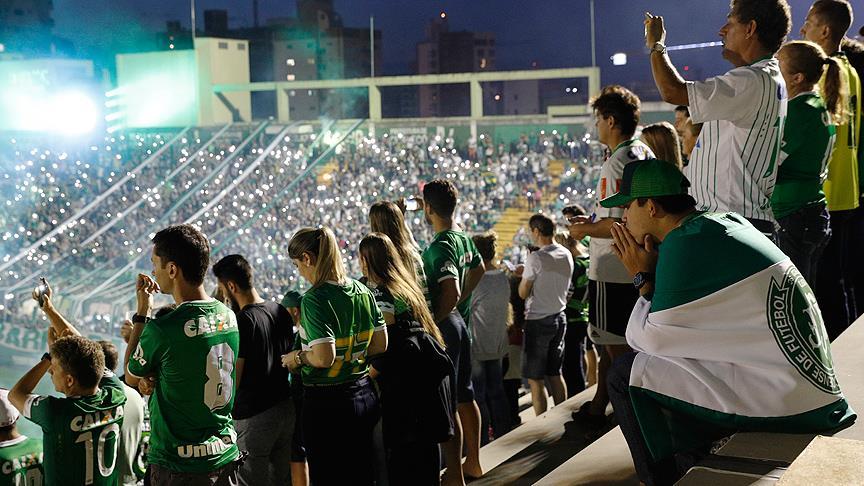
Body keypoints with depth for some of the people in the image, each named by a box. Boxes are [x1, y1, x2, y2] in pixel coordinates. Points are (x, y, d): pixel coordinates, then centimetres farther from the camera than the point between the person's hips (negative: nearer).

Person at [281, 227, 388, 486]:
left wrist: (297, 358, -7)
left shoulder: (314, 299, -18)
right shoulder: (363, 291, 4)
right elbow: (380, 344, 8)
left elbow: (323, 358, -25)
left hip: (327, 403, -7)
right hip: (365, 394, 7)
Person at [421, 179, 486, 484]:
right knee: (465, 397, 18)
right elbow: (479, 269, 25)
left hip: (443, 325, -10)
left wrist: (435, 322, -19)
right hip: (461, 322, 10)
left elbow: (452, 292, -31)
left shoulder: (440, 246, -21)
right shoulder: (463, 237, 7)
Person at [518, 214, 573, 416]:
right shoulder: (567, 255, 4)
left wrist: (523, 275, 6)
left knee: (535, 379, -1)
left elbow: (523, 293, -10)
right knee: (555, 374, 16)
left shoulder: (536, 258, -17)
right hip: (560, 317, 7)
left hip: (538, 321, -7)